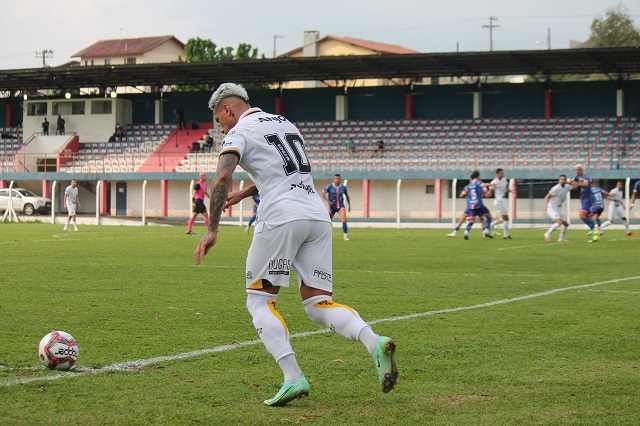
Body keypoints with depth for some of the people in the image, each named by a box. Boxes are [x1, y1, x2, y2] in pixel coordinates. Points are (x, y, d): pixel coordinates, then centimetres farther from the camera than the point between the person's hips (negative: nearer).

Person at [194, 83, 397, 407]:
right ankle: (374, 343, -21)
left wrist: (212, 230, -12)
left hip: (282, 217, -7)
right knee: (318, 304, 5)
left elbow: (222, 178, -13)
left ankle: (293, 377, -12)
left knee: (259, 301, 4)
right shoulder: (285, 123, 26)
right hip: (318, 216, 7)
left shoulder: (239, 133, 3)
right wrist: (244, 194, 49)